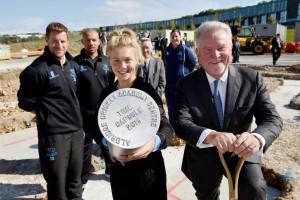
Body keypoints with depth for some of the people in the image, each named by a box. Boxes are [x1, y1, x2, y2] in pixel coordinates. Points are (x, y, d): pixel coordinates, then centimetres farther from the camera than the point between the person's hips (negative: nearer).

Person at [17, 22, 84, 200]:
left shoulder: (73, 65, 7)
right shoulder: (37, 69, -12)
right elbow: (26, 102, -6)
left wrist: (72, 113, 11)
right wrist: (47, 113, -1)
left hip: (77, 130, 6)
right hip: (53, 133, -5)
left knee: (75, 179, 19)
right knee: (57, 181, 7)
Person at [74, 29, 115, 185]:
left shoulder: (106, 61, 3)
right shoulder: (76, 62, -7)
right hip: (85, 114, -3)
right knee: (84, 147, 12)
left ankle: (111, 170, 40)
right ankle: (82, 178, 31)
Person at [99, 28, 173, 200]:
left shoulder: (147, 90, -14)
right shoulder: (106, 94, 0)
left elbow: (166, 127, -19)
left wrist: (155, 142, -39)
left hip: (148, 169, -4)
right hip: (119, 169, 4)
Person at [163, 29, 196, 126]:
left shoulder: (185, 49, -7)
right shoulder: (166, 50, 5)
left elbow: (193, 64, -1)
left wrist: (184, 73, 5)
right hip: (169, 84, 4)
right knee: (171, 109, 13)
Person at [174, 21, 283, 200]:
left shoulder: (252, 78, -13)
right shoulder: (186, 84, -14)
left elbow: (272, 118, -16)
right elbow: (181, 123, -24)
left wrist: (257, 138, -40)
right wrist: (210, 136, -45)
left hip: (240, 153, 0)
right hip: (203, 158, 1)